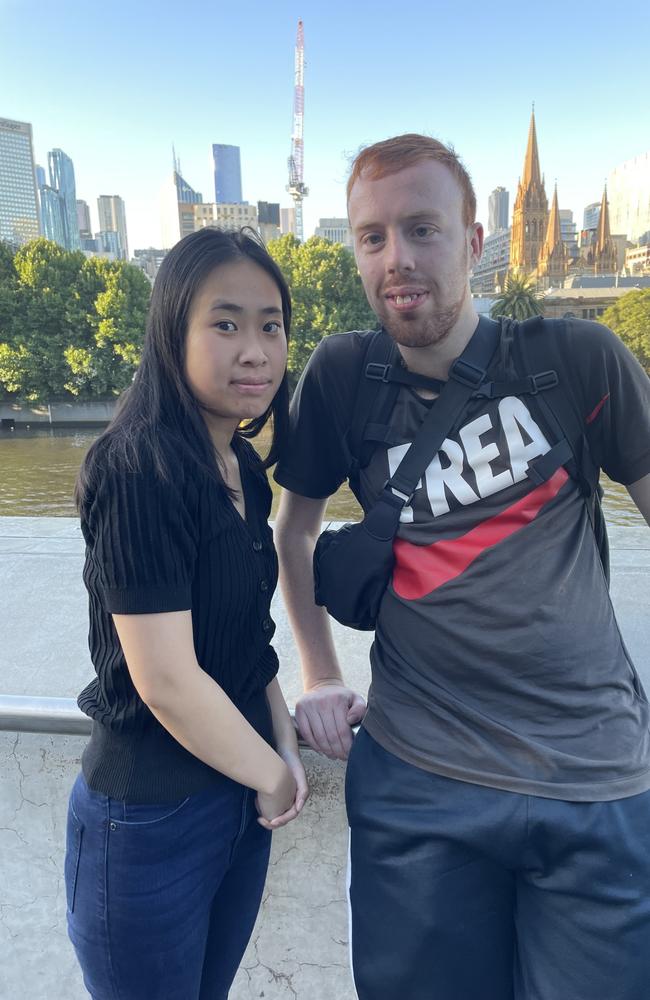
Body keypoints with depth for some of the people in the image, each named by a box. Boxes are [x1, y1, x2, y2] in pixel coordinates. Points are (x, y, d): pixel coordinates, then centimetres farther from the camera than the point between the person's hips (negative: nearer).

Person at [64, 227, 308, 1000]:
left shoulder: (243, 470, 1)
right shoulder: (140, 470, -23)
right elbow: (167, 679, -25)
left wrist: (285, 748, 2)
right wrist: (273, 776, -10)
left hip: (239, 797, 7)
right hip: (151, 818, -7)